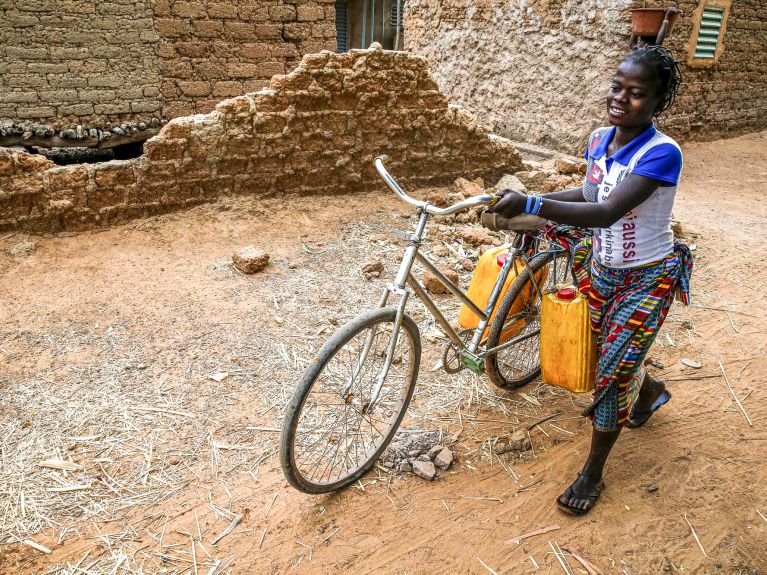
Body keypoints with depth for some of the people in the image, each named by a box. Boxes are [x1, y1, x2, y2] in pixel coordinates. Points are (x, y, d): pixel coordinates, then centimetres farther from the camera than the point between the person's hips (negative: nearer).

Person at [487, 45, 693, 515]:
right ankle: (651, 391, 57)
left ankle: (593, 473, 17)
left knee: (614, 372, -2)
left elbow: (607, 212, -39)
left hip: (646, 279, -7)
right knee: (613, 355, 22)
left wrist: (531, 206, -48)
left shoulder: (661, 153, -26)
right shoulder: (599, 140, -5)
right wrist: (528, 201, -1)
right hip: (602, 271, 7)